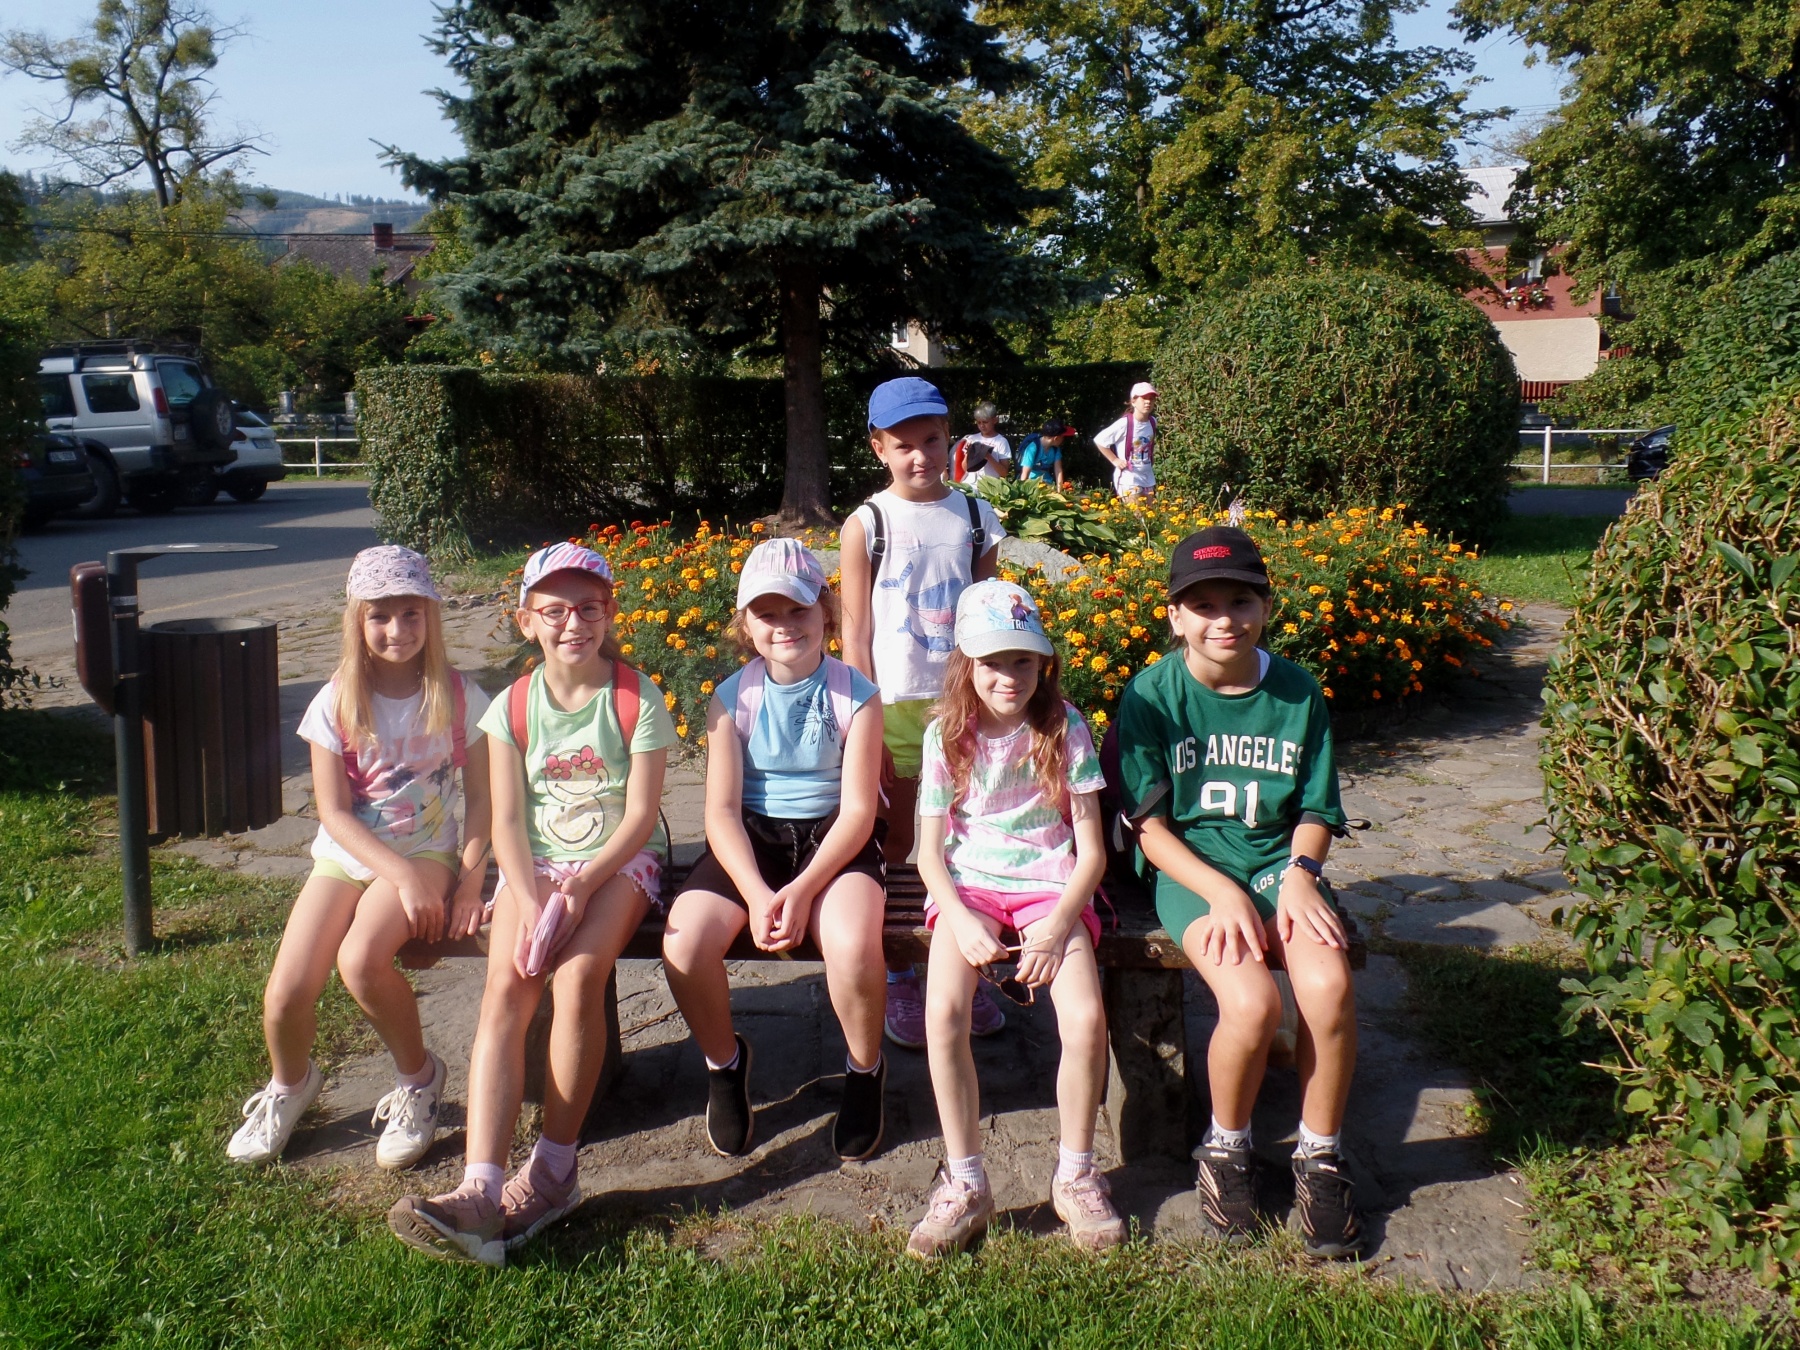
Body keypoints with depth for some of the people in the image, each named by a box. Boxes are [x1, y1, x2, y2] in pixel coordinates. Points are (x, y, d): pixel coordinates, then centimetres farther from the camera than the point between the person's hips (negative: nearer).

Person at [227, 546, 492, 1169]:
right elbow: (334, 811, -7)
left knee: (361, 958, -30)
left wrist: (469, 881, -13)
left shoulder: (458, 697, -4)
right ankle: (290, 1083, 24)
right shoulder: (336, 703, -4)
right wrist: (404, 875, -18)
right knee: (286, 994, -13)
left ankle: (418, 1077, -2)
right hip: (346, 855, 2)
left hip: (427, 853, -2)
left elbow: (479, 796, 0)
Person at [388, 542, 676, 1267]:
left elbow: (640, 814, -8)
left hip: (619, 861, -2)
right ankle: (480, 1192, -32)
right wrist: (530, 901, -18)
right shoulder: (513, 707, 4)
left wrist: (580, 888, -21)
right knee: (503, 992, -22)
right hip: (536, 863, 3)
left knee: (577, 975, -30)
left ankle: (554, 1170, -18)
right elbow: (507, 822, -1)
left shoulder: (637, 701, -4)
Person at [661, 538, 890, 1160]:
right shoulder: (733, 698, -2)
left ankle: (865, 1071, 1)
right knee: (684, 944, -26)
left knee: (854, 946, -33)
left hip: (832, 839, -2)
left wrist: (802, 889, -22)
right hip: (749, 838, 2)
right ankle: (724, 1061, 8)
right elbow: (722, 810, -6)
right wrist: (756, 894, -22)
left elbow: (858, 809, -9)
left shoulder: (855, 695, -7)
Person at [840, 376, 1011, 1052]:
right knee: (894, 844, 6)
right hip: (893, 703, -2)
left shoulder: (975, 517, 4)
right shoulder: (866, 525, -3)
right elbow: (855, 630, -3)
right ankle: (896, 979, 19)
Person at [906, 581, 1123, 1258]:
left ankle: (1075, 1176, 2)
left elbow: (1092, 850, -2)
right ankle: (965, 1183, -8)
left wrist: (1057, 925, -16)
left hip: (1050, 887, 0)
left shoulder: (1064, 729, -3)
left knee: (1086, 1018, -24)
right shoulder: (946, 735, -1)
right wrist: (961, 918, -15)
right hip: (968, 887, 1)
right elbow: (930, 851, 2)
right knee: (942, 1013, -26)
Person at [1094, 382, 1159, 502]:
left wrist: (1152, 458, 9)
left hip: (1148, 479, 7)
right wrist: (1115, 460, -9)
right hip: (1129, 480, -7)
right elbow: (1099, 440, -10)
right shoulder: (1125, 424, -17)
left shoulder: (1153, 422, 3)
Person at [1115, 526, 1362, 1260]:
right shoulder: (1151, 695, -6)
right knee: (1252, 1002, -28)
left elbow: (1316, 811, 9)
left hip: (1280, 861, 3)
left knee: (1328, 985, -27)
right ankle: (1226, 1148, 3)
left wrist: (1299, 874, -11)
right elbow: (1150, 826, -6)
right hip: (1191, 870, -3)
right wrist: (1222, 894, -18)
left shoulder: (1297, 692, 3)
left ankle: (1319, 1158, -1)